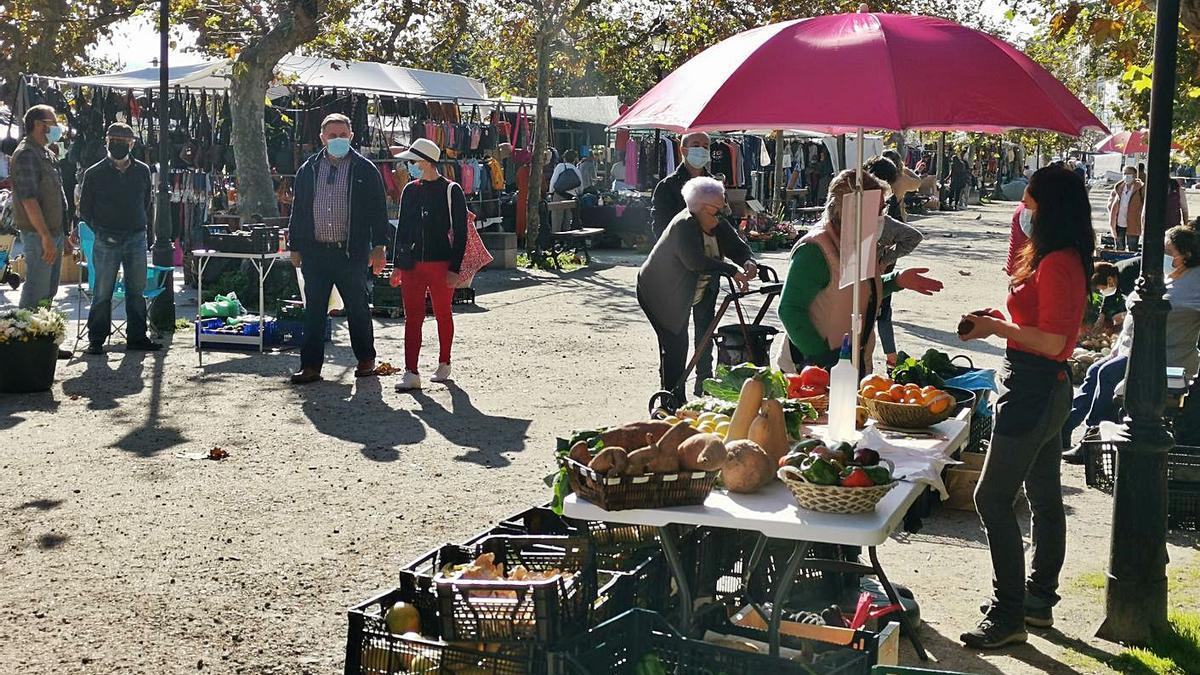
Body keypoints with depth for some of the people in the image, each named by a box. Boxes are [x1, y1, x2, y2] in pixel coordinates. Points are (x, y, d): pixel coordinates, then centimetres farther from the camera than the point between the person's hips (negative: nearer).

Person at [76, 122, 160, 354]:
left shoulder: (142, 170, 9)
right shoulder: (94, 174, 1)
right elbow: (85, 209, 6)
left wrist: (142, 225, 9)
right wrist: (100, 230, -2)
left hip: (136, 239, 3)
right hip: (107, 240, -3)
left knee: (137, 290, 8)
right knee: (102, 292, -1)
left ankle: (137, 337, 17)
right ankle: (96, 340, 8)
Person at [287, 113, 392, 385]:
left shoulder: (365, 169, 2)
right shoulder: (308, 169, 11)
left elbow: (378, 210, 1)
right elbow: (298, 210, 14)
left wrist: (379, 246, -5)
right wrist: (295, 247, 10)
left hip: (351, 252, -3)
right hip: (315, 251, 3)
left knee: (358, 308, 7)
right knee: (314, 310, 5)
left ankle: (366, 360, 22)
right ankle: (311, 365, 10)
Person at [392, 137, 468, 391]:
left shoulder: (451, 191, -4)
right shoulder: (410, 190, 9)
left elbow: (461, 233, -5)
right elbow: (402, 228, 15)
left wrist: (455, 268, -10)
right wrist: (398, 264, 10)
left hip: (441, 264, -4)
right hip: (412, 263, 4)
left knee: (443, 315, 9)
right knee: (412, 317, -2)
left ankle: (444, 365, 26)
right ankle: (411, 373, -4)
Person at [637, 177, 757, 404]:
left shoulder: (720, 225, -5)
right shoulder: (683, 226, -29)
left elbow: (739, 247, -2)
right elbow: (695, 261, -41)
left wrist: (749, 262, -25)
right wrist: (733, 271, -41)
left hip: (683, 295, 8)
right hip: (659, 295, -8)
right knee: (675, 345, -13)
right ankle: (673, 400, -5)